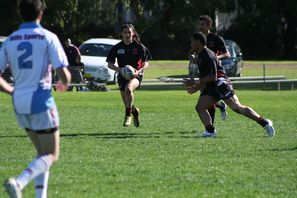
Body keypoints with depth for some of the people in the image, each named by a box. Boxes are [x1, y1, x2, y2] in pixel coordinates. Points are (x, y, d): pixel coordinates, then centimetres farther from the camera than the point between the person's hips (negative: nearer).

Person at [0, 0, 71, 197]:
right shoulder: (48, 37, -7)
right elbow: (63, 73, -13)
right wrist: (65, 84, 10)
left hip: (19, 103, 6)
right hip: (41, 100, -6)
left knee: (42, 153, 20)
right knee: (51, 156, 1)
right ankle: (18, 182, -23)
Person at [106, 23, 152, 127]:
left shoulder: (139, 46, -4)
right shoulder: (117, 48, 1)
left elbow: (146, 63, -1)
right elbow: (110, 64, 1)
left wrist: (139, 71, -20)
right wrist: (120, 69, -19)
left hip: (136, 75, -4)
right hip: (122, 76, 4)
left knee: (128, 88, -36)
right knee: (127, 104, 8)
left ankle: (128, 115, -23)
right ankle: (135, 111, 44)